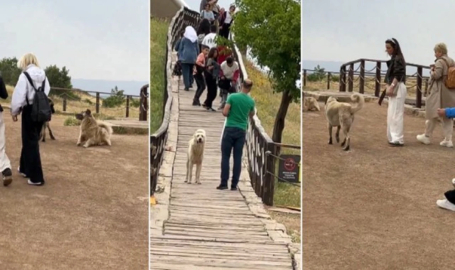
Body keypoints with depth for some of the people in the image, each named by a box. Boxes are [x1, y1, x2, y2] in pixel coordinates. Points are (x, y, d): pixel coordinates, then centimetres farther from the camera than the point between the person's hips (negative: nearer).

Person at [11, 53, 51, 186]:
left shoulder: (25, 75, -12)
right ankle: (25, 168, 37)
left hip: (29, 110, -6)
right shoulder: (43, 76, 7)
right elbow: (47, 92, 8)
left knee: (30, 142, 0)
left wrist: (14, 111, 0)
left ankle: (36, 177, -1)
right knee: (30, 139, 22)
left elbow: (19, 95, -12)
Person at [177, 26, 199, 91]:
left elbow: (180, 48, -2)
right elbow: (197, 49, 8)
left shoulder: (184, 39, -3)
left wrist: (180, 57, 3)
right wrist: (197, 57, 15)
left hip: (185, 57, -3)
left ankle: (187, 86, -8)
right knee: (191, 71, 19)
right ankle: (190, 83, 20)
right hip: (193, 57, 3)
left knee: (185, 71, -2)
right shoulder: (195, 39, 5)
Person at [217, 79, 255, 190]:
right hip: (241, 131, 2)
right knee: (238, 158, 5)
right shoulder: (251, 101, 1)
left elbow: (225, 112, -10)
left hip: (230, 129, -2)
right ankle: (234, 185, 5)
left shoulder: (232, 97, -8)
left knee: (225, 157, 3)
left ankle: (224, 183, 0)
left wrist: (231, 115, 9)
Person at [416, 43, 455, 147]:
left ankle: (427, 136, 13)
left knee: (433, 114, 3)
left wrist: (432, 71, -4)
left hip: (439, 92, -7)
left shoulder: (439, 62, -13)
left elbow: (436, 75, -22)